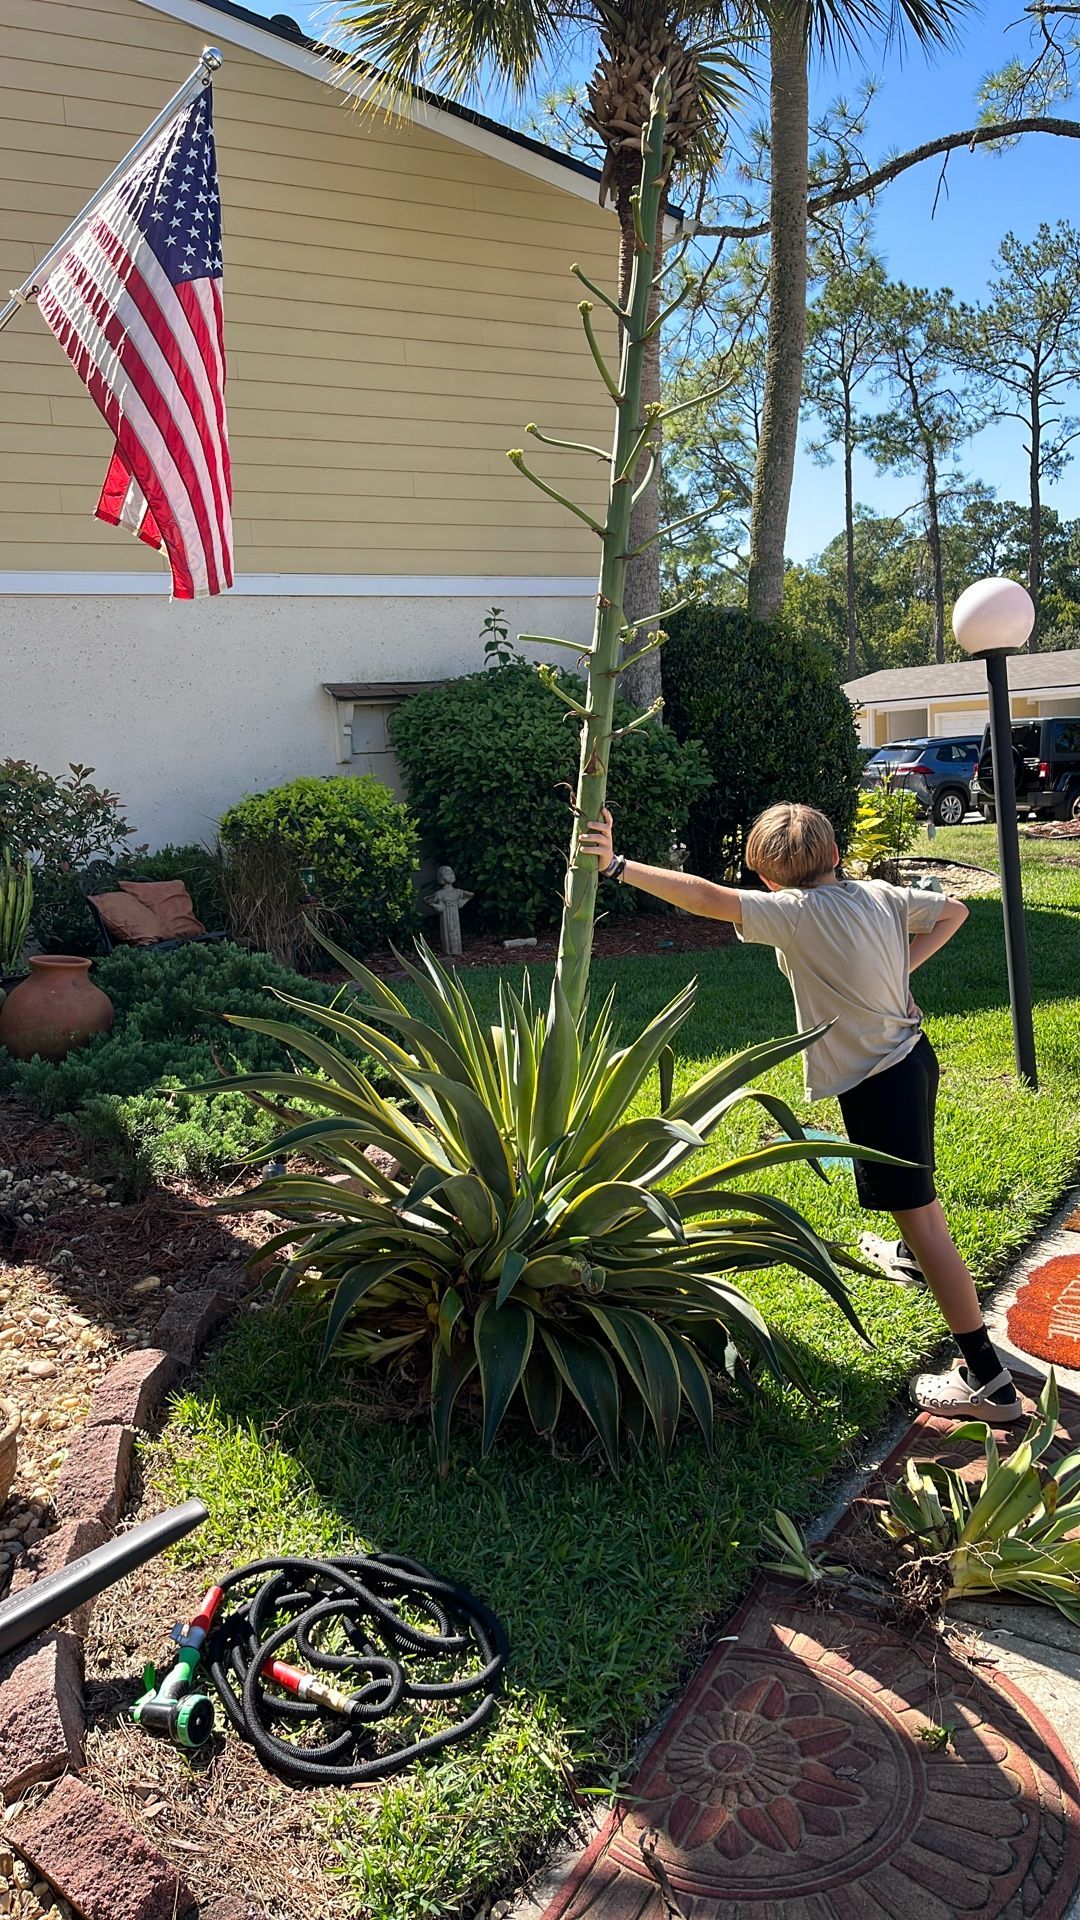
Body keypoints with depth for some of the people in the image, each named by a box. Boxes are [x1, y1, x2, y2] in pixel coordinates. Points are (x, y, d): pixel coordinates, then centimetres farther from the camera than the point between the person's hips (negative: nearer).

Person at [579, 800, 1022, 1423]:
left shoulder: (798, 912, -19)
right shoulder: (880, 894, 2)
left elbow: (706, 898, -26)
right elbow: (954, 910, 16)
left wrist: (618, 866, -23)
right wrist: (900, 968, 10)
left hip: (877, 1082, -9)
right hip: (913, 1056, 9)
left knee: (919, 1214, -5)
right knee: (913, 1189, 34)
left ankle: (988, 1380, -2)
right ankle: (915, 1258, 64)